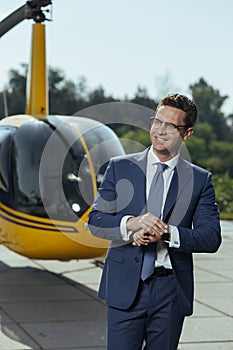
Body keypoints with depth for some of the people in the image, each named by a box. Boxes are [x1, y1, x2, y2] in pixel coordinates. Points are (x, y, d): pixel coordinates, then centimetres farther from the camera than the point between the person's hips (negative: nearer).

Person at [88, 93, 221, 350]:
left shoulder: (200, 180, 5)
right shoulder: (120, 167, 5)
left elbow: (211, 237, -3)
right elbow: (95, 221, 0)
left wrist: (167, 232, -19)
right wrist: (131, 224, -19)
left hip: (171, 291, 1)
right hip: (125, 288, -1)